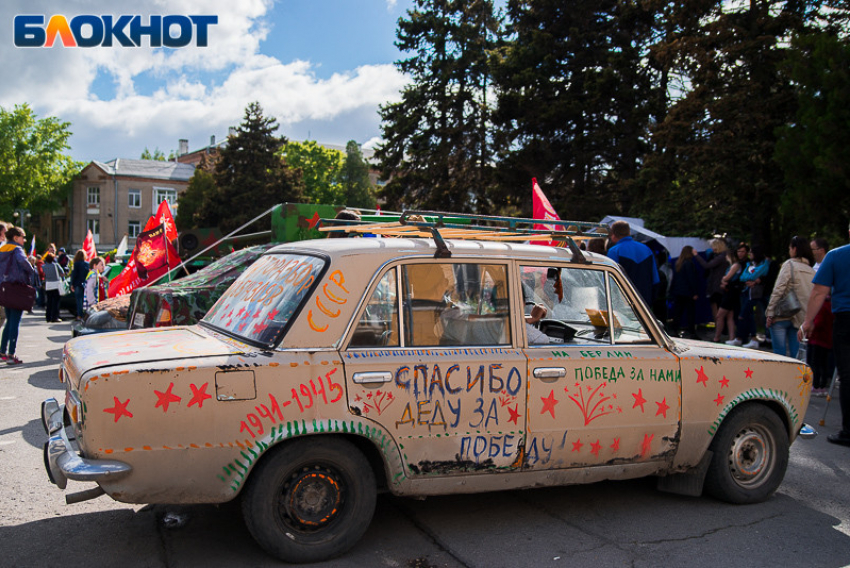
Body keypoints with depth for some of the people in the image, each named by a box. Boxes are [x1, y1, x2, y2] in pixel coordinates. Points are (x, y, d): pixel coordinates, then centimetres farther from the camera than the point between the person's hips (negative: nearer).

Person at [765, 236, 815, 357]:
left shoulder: (789, 265, -7)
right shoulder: (811, 271, 10)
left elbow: (778, 290, -12)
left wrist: (770, 313, -10)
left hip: (783, 315, -6)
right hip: (800, 318, 6)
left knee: (779, 352, -2)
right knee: (795, 352, 9)